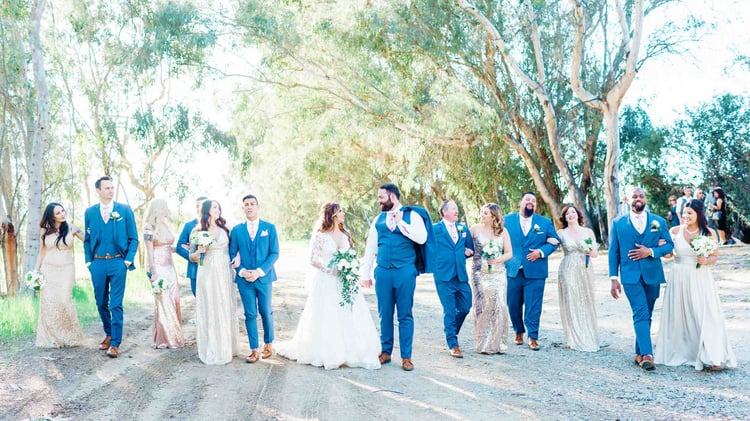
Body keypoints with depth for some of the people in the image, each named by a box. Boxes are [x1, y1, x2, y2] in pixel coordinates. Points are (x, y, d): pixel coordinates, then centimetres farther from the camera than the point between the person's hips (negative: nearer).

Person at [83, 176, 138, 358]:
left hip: (118, 262, -3)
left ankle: (115, 343, -1)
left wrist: (128, 260, -6)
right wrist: (88, 261, 4)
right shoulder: (90, 212, 8)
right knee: (101, 303, 12)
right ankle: (109, 334, 30)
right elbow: (87, 240, 14)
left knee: (116, 305, -5)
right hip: (97, 263, 3)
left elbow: (133, 238, 3)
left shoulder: (125, 210, 2)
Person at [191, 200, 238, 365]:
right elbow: (192, 257, 6)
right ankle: (212, 351, 11)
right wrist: (199, 252, -14)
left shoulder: (225, 228, 7)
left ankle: (226, 347, 20)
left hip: (225, 273, 3)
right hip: (207, 274, -3)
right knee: (210, 311, 1)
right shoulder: (197, 231, 0)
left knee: (226, 309, 7)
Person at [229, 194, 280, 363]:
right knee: (250, 315, 3)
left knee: (266, 312, 6)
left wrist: (260, 271, -13)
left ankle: (268, 344, 25)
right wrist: (242, 271, -10)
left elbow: (274, 253, -2)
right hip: (244, 279, 1)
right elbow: (232, 254, 6)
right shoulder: (236, 229, 6)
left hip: (264, 277, -1)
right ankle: (254, 350, 10)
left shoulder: (269, 228, 2)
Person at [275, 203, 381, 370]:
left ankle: (349, 352, 12)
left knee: (349, 317, 3)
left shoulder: (345, 234, 10)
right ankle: (331, 355, 10)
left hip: (345, 281, 5)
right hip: (326, 282, -5)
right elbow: (313, 259, -6)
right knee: (327, 318, -1)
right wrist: (332, 270, -15)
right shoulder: (320, 236, -6)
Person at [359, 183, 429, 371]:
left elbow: (422, 238, -13)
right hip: (383, 271, 4)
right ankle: (386, 352, 21)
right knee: (385, 314, 9)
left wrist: (401, 223, -11)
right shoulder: (378, 219, 13)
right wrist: (365, 273, 12)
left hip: (405, 271, -3)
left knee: (405, 315, 2)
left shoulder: (412, 215, 2)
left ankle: (406, 356, 10)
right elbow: (370, 248, 14)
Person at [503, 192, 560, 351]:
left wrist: (541, 252, -10)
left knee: (533, 306, -1)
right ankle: (519, 331, 30)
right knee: (513, 305, 9)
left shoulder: (545, 222, 7)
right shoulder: (507, 220, 6)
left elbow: (554, 241, 6)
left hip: (535, 272, -1)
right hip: (512, 271, 1)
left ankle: (533, 337, 10)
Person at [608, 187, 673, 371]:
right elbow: (613, 252, 4)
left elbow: (669, 245, 7)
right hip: (630, 275, -3)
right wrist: (614, 278, -1)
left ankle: (640, 353, 21)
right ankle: (647, 354, -19)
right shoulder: (618, 223, 5)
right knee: (640, 314, -14)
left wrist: (650, 251, -12)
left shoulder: (659, 222, 8)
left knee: (646, 316, 10)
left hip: (652, 275, 3)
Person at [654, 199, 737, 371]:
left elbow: (715, 256, 7)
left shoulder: (708, 233, -1)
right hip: (679, 280, 1)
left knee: (705, 315, -6)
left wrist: (706, 261, -13)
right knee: (679, 316, 7)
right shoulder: (675, 231, 1)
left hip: (700, 280, -1)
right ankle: (681, 352, 21)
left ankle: (711, 357, -5)